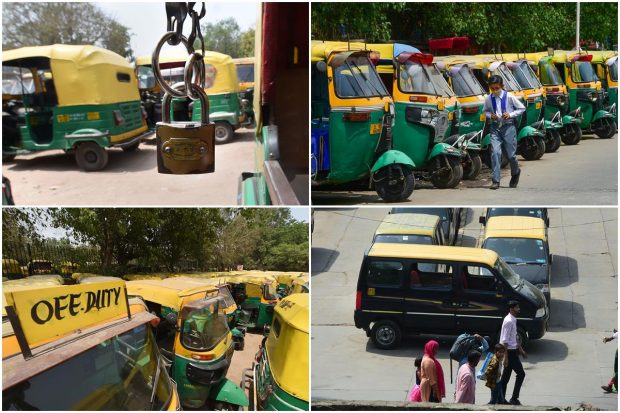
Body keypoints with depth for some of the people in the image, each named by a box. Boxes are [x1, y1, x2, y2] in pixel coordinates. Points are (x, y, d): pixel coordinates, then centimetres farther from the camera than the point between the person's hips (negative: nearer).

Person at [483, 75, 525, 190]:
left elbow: (522, 108, 3)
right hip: (495, 127, 2)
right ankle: (495, 180, -10)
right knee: (495, 152, -11)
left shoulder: (509, 97, -5)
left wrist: (511, 114, -10)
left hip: (508, 127, -2)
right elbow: (485, 111, 18)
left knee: (511, 154, 4)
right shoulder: (488, 99, 2)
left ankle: (516, 173, 35)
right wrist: (490, 115, -4)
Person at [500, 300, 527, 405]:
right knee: (521, 373, -3)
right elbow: (505, 341, -22)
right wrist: (506, 357, -22)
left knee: (505, 377, 12)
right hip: (510, 352, -9)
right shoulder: (509, 321, -21)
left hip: (513, 350, 9)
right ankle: (514, 399, 2)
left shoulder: (513, 320, 10)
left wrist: (521, 350, 26)